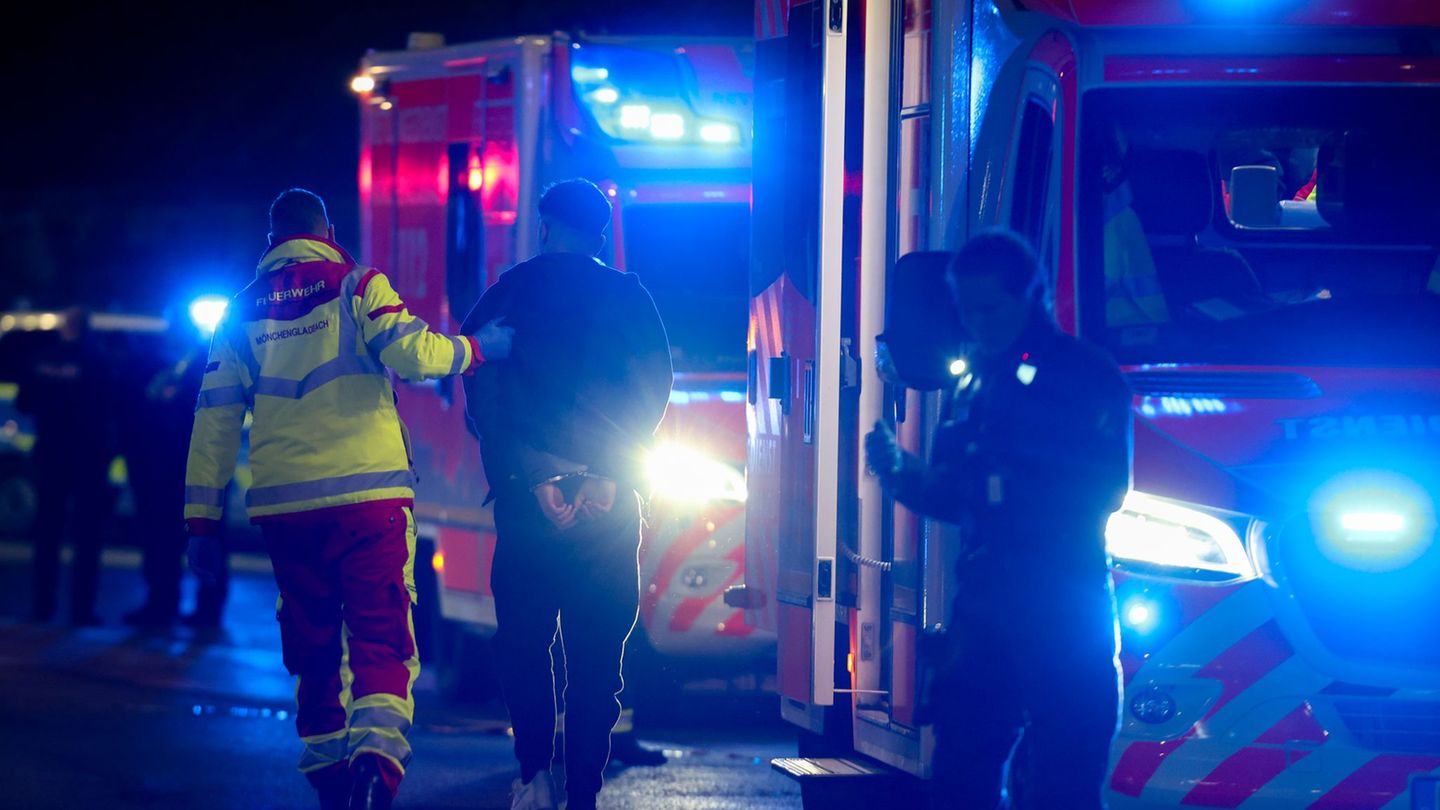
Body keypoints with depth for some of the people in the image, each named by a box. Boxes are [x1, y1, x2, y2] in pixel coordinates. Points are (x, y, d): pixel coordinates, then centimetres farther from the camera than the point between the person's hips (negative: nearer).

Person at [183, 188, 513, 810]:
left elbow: (214, 420, 10)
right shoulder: (356, 286, 2)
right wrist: (476, 348, 4)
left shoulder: (244, 311, 13)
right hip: (367, 497, -4)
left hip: (285, 507, 4)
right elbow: (411, 352, -14)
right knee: (382, 643, -7)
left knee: (314, 656, 14)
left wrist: (202, 523, 11)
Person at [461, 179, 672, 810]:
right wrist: (607, 474, -9)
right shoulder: (628, 298, 5)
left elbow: (483, 397, -4)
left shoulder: (506, 296, 5)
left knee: (523, 640, 11)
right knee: (597, 651, 4)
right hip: (610, 502, 0)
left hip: (527, 497, 0)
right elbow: (652, 388, -6)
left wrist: (534, 477, -8)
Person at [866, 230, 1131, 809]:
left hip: (1065, 607, -6)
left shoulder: (1085, 375, -2)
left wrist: (1010, 459, -19)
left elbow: (1105, 486, -11)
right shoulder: (973, 383, 16)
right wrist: (899, 474, -1)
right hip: (985, 604, 6)